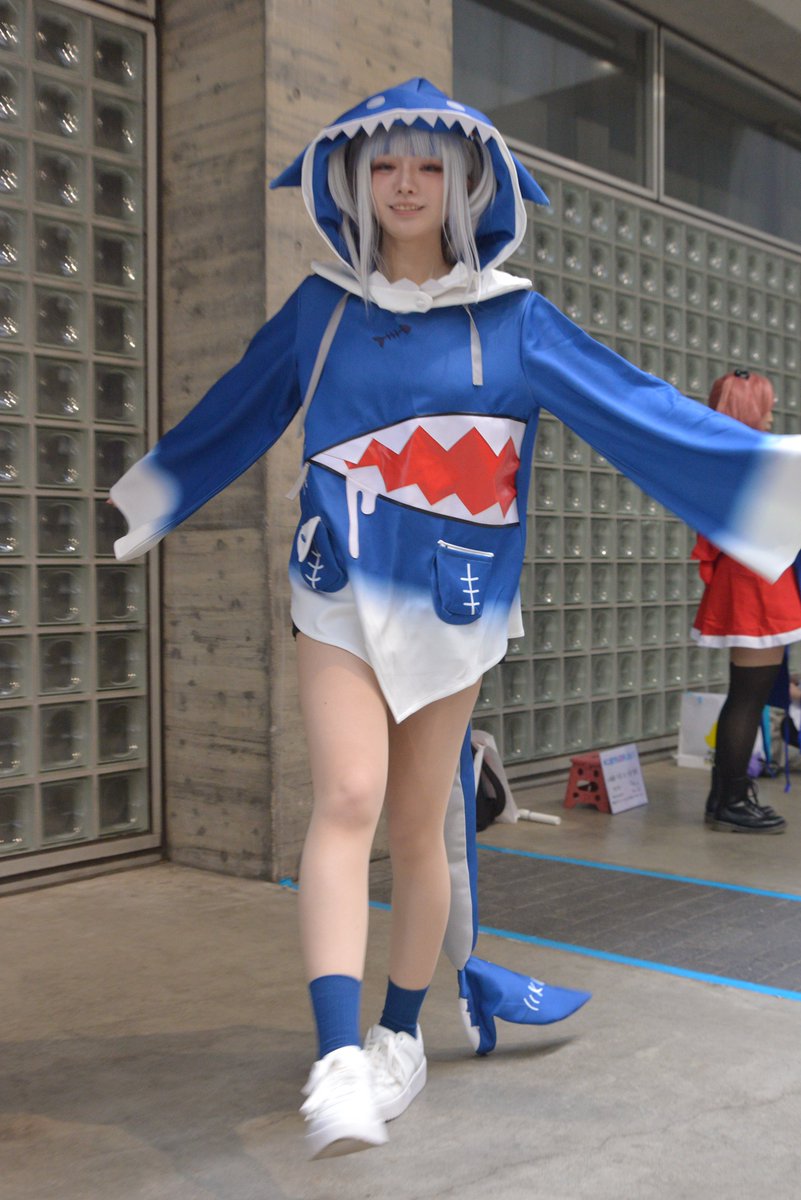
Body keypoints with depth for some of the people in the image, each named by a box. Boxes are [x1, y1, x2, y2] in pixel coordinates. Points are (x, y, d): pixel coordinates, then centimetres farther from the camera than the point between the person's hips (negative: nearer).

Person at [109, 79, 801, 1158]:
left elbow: (634, 406, -3)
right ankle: (338, 1062, -19)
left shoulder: (510, 317, 2)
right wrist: (146, 497, 31)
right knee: (348, 798, -18)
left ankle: (401, 1035, 25)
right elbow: (228, 418, 20)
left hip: (451, 596, 0)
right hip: (340, 588, 0)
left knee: (422, 825, 6)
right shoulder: (320, 309, 7)